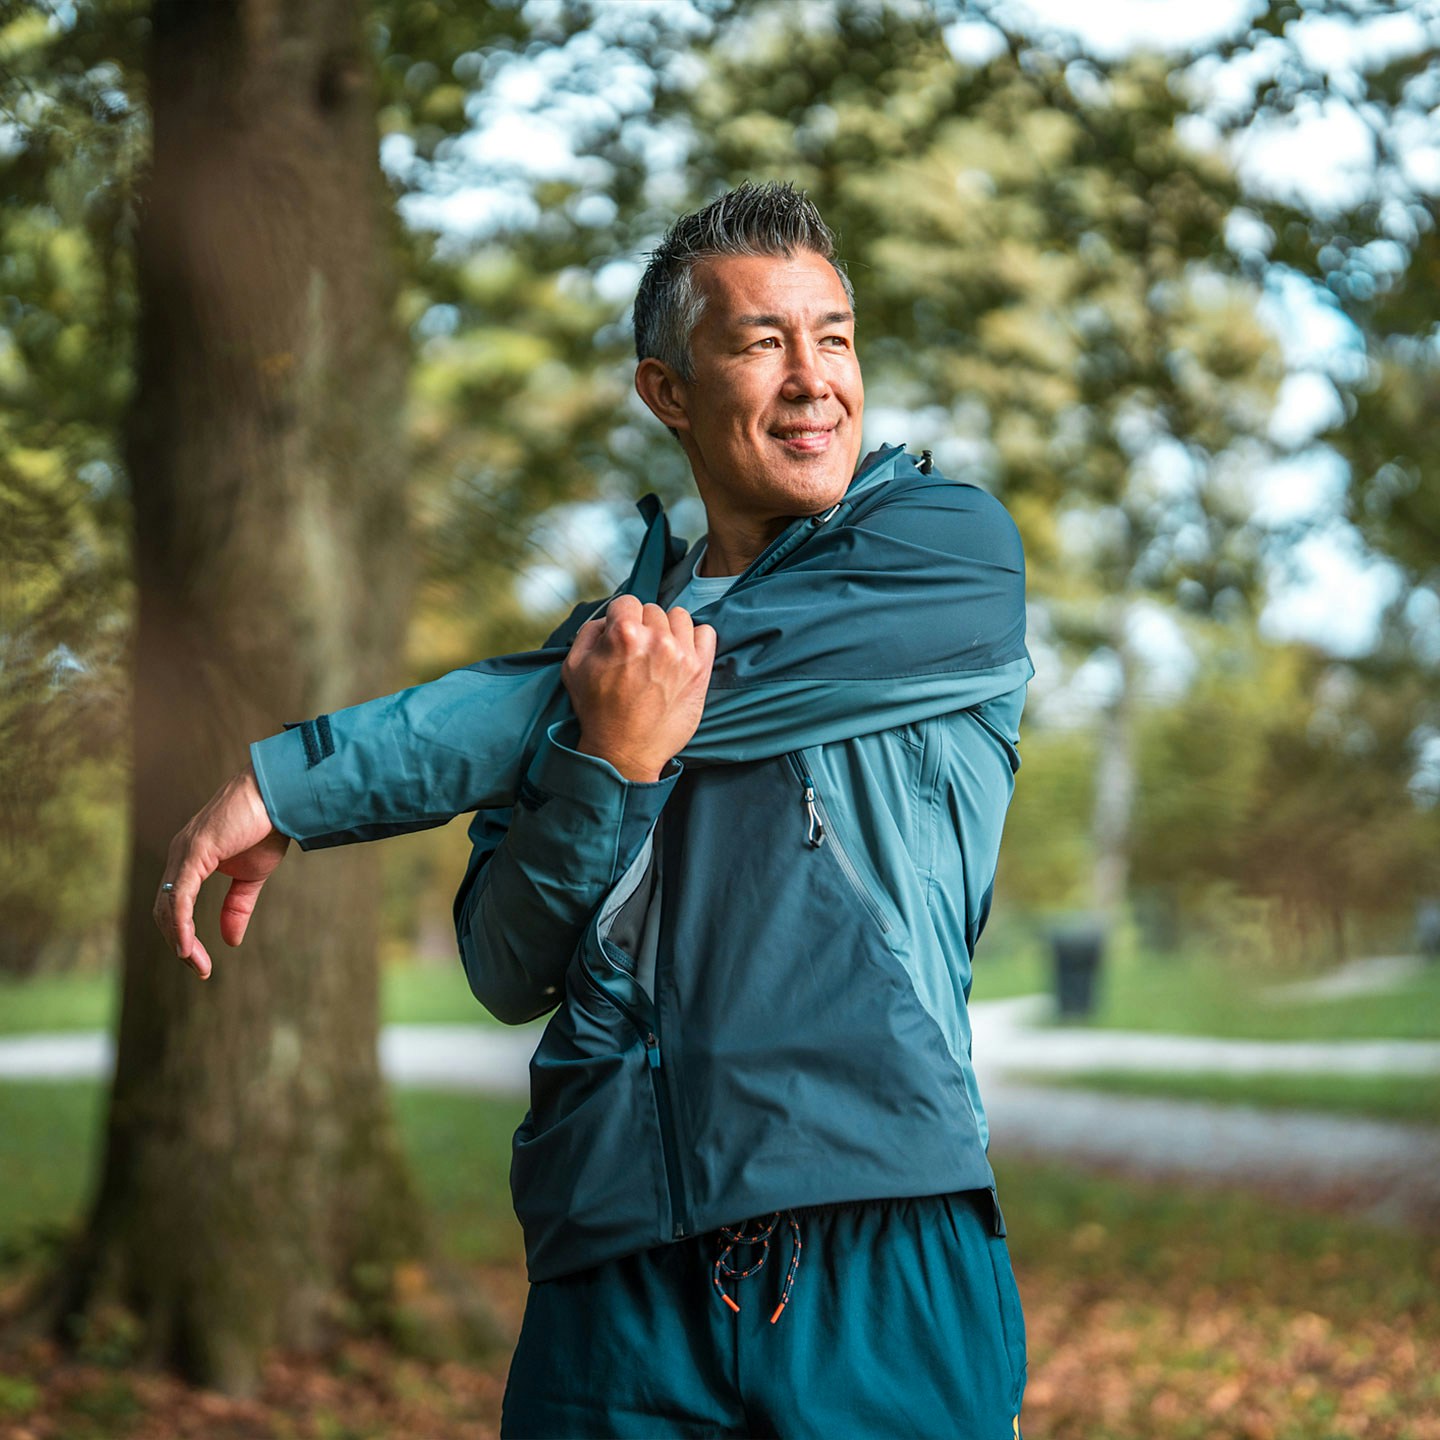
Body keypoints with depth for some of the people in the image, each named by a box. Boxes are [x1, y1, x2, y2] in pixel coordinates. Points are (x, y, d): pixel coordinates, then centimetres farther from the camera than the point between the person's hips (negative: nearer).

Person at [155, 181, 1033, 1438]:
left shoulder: (952, 548, 1)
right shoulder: (606, 642, 14)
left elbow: (643, 694, -8)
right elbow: (506, 968, 5)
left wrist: (290, 783, -4)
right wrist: (606, 762, -15)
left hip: (882, 1252, -3)